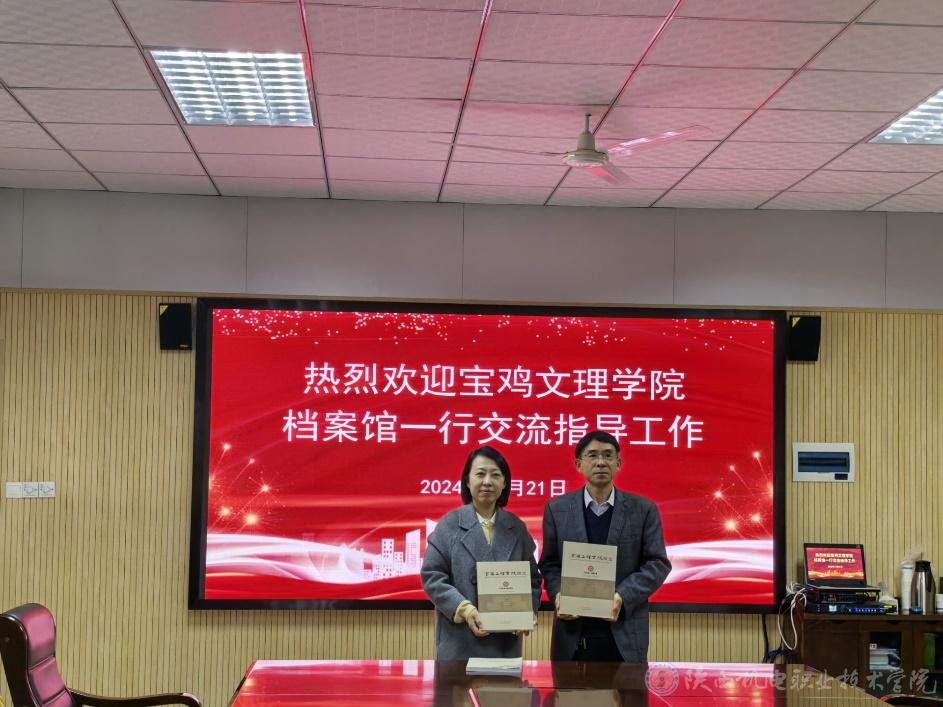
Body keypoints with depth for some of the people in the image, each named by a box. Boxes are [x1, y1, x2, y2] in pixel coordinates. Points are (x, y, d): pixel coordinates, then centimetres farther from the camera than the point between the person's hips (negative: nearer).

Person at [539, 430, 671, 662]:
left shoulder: (643, 510, 3)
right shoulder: (557, 509, 7)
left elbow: (658, 563, 1)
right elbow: (549, 563, 9)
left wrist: (623, 597, -13)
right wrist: (558, 595, -11)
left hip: (625, 633, 0)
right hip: (573, 631, 1)